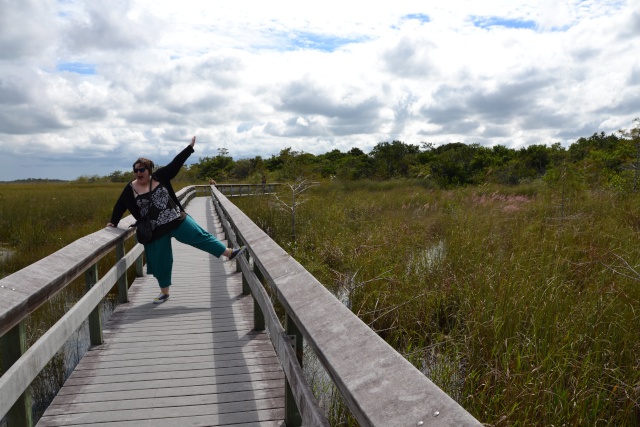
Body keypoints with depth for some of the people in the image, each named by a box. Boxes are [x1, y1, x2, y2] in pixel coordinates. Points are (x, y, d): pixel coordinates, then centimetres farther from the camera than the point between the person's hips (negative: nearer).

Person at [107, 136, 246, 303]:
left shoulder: (159, 177, -3)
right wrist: (113, 222, 10)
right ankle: (164, 292, 24)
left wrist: (190, 147, -4)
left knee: (199, 235, -2)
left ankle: (229, 252, 7)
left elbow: (175, 164, -3)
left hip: (177, 220, 0)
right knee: (161, 261, 9)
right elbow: (120, 206, 9)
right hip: (155, 230, 1)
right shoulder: (131, 189, -2)